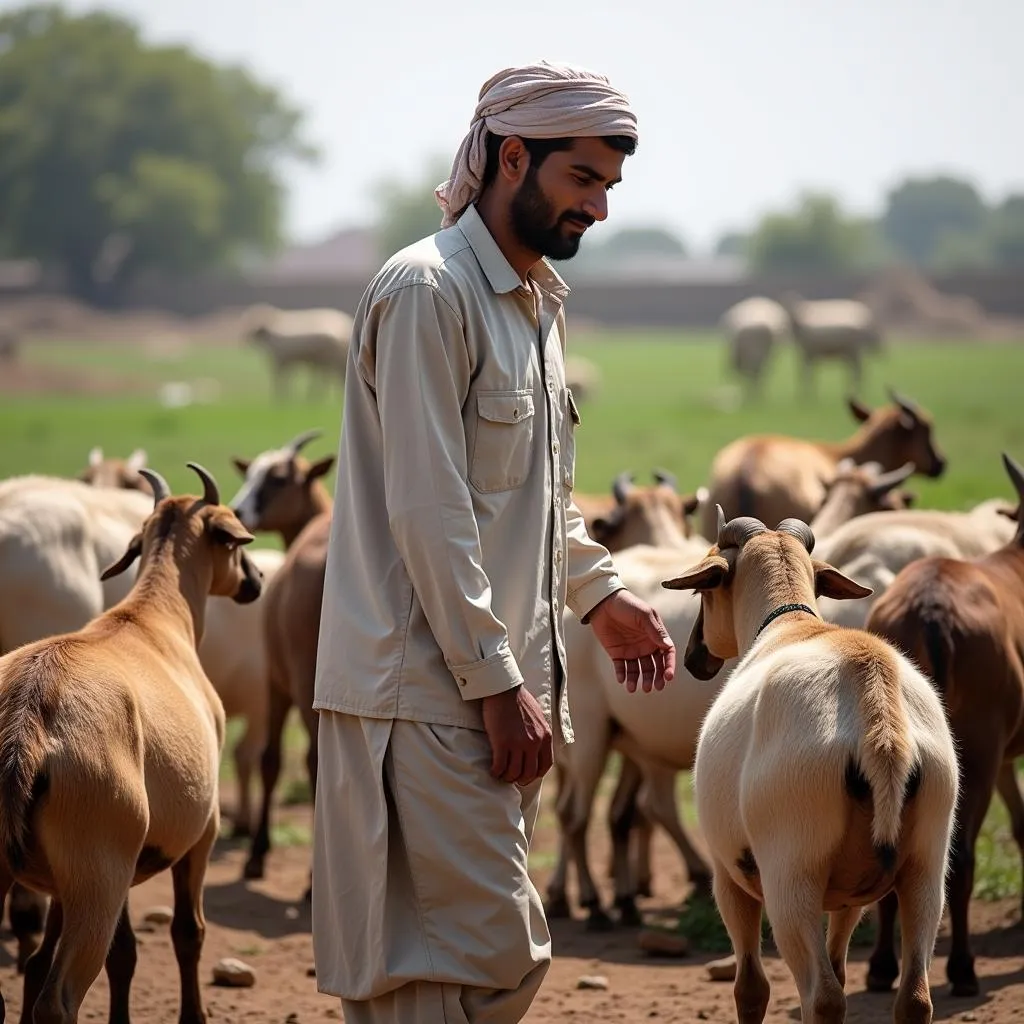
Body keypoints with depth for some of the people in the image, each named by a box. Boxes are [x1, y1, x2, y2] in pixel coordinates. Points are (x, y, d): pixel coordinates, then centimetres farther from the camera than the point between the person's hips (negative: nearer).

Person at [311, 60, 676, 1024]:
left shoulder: (535, 301, 17)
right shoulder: (428, 291, -13)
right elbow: (428, 512, -18)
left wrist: (600, 593, 18)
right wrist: (497, 682, -19)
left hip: (500, 685, 10)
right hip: (430, 692, -10)